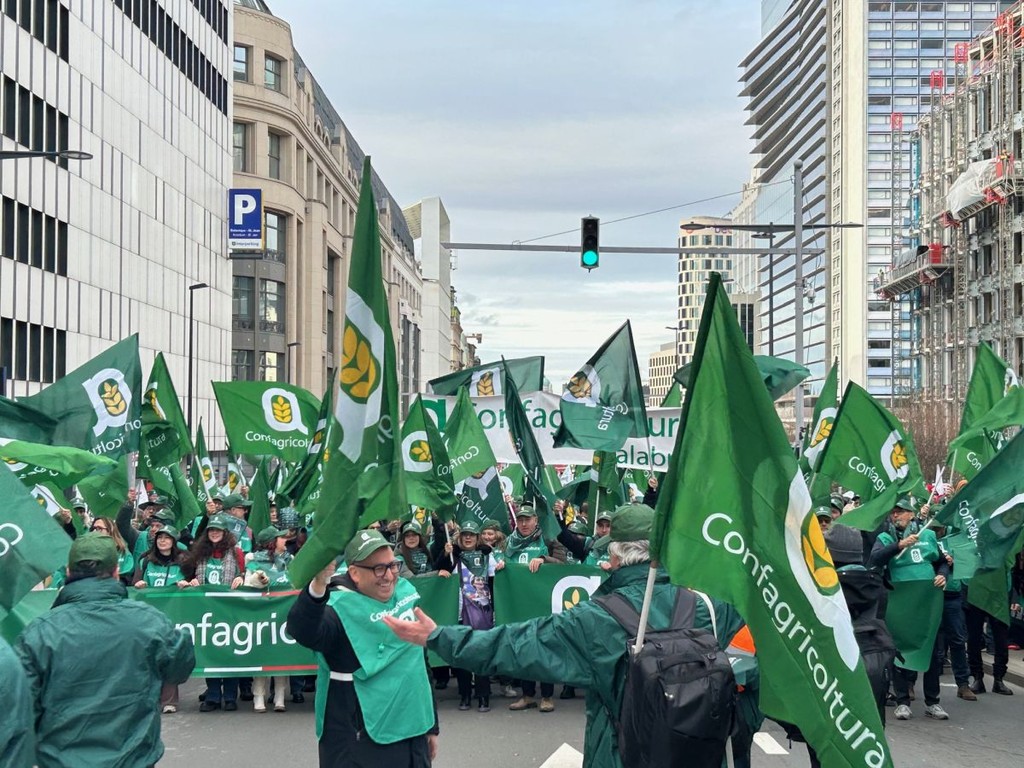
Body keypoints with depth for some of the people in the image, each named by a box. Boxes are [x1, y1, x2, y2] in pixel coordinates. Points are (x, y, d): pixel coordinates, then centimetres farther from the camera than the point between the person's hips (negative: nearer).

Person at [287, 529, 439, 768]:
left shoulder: (406, 592, 6)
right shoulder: (341, 609, -15)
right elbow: (305, 633, -38)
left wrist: (431, 726, 20)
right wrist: (318, 585, -54)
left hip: (414, 735, 7)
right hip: (361, 744, -7)